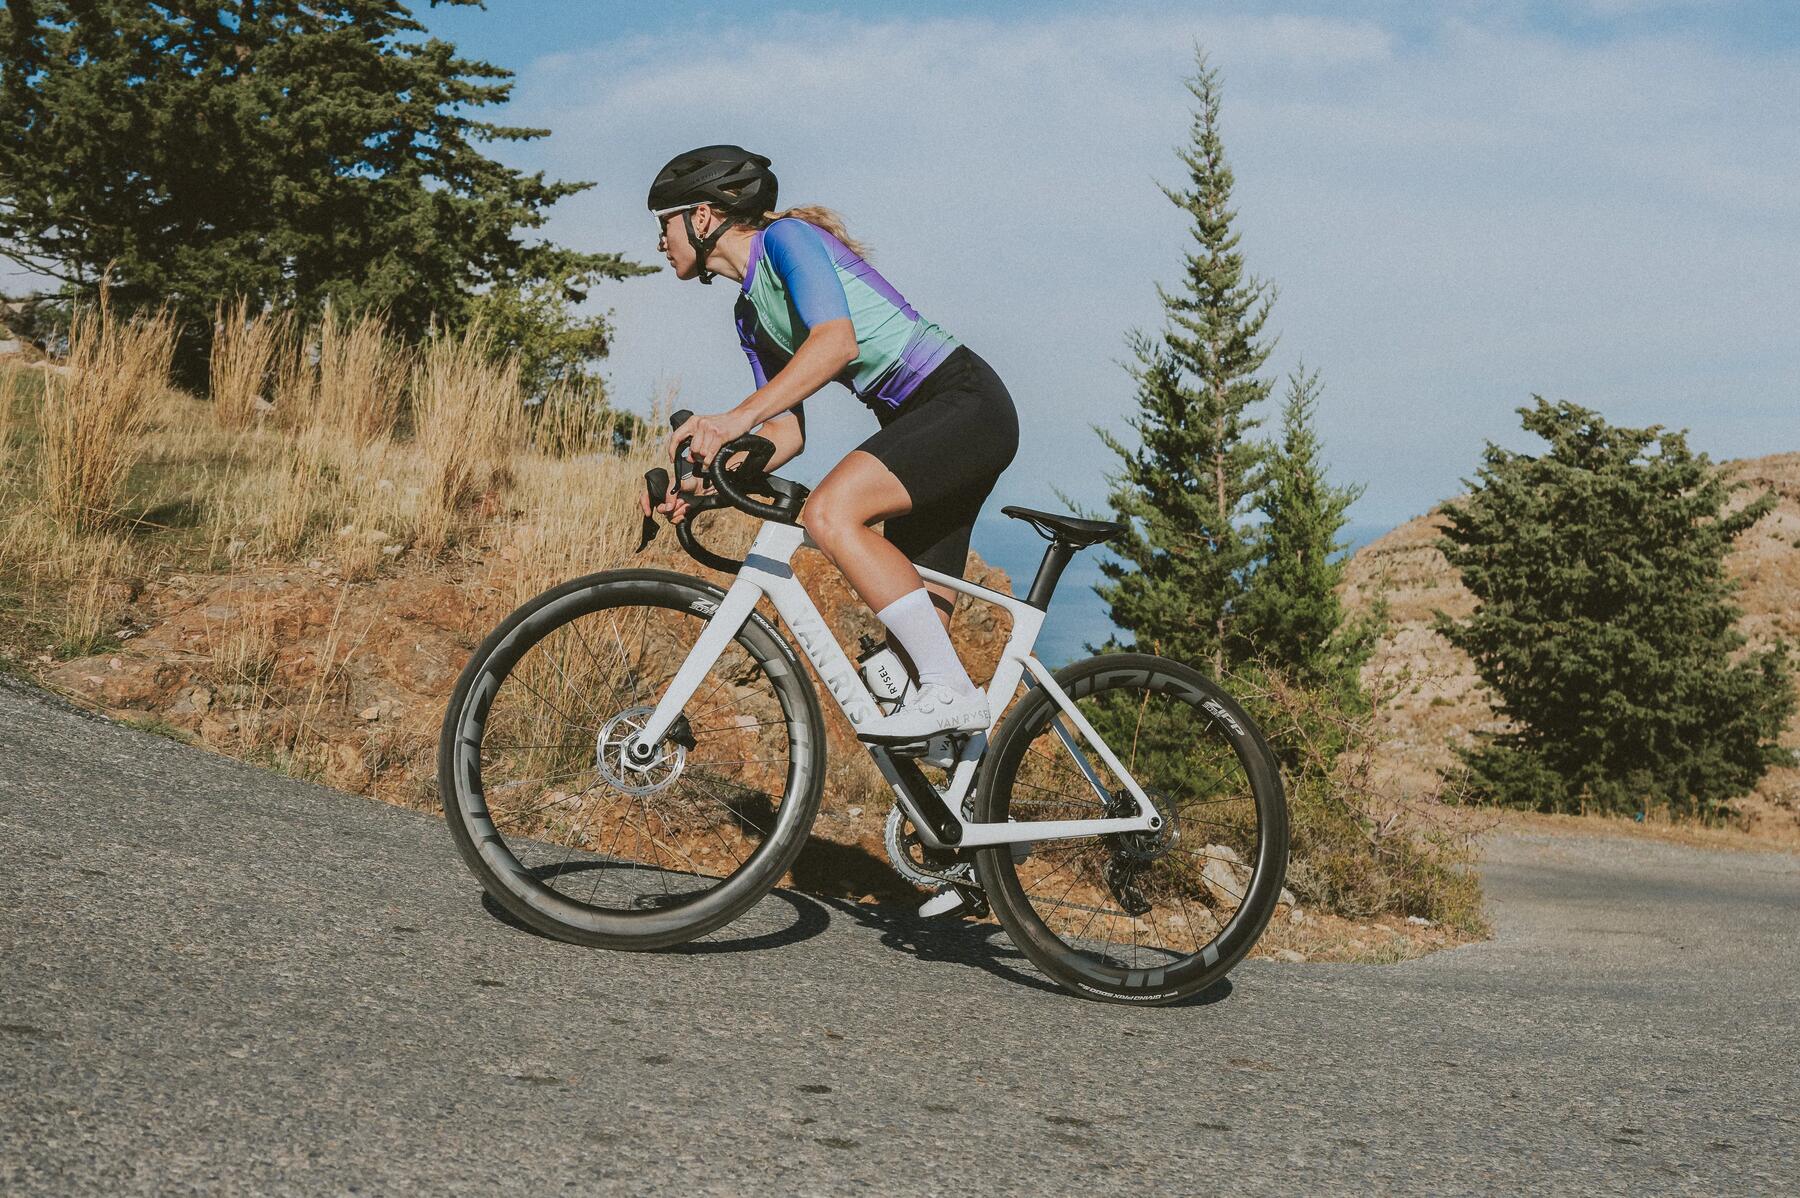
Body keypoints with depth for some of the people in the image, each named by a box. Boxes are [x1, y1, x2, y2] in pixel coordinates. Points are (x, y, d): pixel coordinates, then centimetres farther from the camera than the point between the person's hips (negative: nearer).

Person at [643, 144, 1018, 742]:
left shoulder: (787, 236, -9)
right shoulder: (751, 313, 16)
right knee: (914, 631, 3)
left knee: (829, 511, -30)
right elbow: (788, 431, 11)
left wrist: (738, 416, -34)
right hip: (918, 424, 10)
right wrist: (702, 481, -3)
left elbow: (836, 341, -27)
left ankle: (953, 694, -27)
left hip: (965, 402, -10)